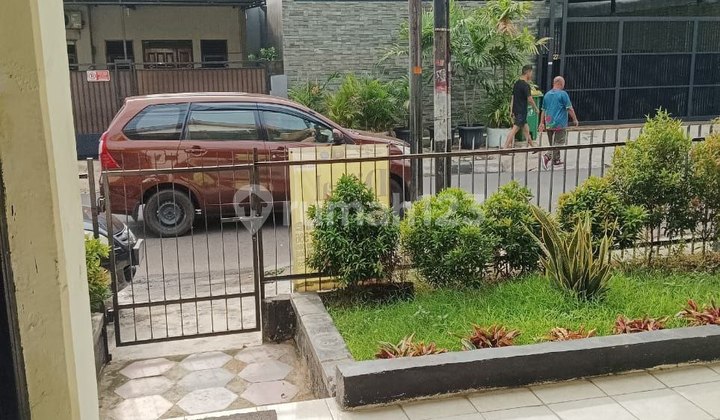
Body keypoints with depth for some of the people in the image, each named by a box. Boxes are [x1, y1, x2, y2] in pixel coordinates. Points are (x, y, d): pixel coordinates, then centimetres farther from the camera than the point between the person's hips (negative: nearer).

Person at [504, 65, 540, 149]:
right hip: (521, 111, -9)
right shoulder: (526, 85, -14)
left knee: (526, 129, 16)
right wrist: (536, 109, 0)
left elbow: (512, 98, 13)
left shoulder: (516, 83, 12)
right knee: (514, 130, -9)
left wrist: (511, 111, 15)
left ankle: (532, 146, 25)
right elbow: (530, 99, -14)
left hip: (516, 110, 9)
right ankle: (505, 147, -12)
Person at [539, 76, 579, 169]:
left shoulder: (547, 94, 9)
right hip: (560, 123, -7)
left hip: (549, 124, 7)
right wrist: (575, 119, 2)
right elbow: (569, 109, -10)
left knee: (553, 143, 17)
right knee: (559, 142, -3)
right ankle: (547, 156, -20)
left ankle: (556, 160, 25)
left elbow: (543, 110, 12)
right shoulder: (563, 94, -10)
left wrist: (542, 123, 17)